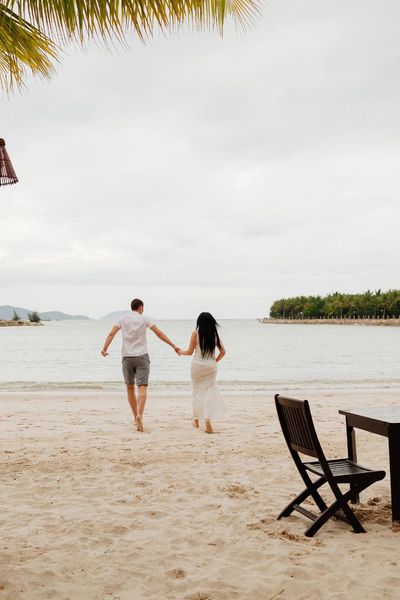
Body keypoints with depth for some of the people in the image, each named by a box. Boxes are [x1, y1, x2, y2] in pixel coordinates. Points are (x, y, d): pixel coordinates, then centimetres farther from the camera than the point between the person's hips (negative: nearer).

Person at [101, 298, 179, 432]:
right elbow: (159, 333, -3)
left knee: (130, 388, 16)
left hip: (127, 357, 2)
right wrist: (173, 346, -1)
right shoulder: (144, 319, 2)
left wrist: (104, 349, -6)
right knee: (142, 388, -9)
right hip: (142, 356, -2)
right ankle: (139, 415, -30)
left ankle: (136, 416, 24)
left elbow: (111, 334, -4)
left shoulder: (123, 319, 8)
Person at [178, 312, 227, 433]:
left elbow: (190, 352, -2)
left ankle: (196, 420, 25)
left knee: (197, 391, 14)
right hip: (211, 366, 1)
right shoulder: (215, 335, 2)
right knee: (209, 392, 1)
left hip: (197, 365, -1)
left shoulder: (196, 333, -5)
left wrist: (181, 352, 17)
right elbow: (222, 351, 0)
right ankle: (208, 420, -17)